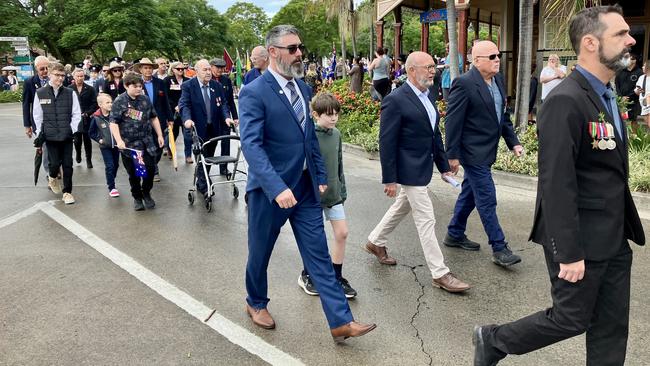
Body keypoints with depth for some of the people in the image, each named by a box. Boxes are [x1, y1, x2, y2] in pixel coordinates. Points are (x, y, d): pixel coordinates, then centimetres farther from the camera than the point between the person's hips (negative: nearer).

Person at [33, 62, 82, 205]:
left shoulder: (70, 93, 0)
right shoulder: (40, 93, 0)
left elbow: (76, 114, 2)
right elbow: (37, 116, 4)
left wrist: (72, 129, -6)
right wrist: (40, 133, 1)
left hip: (67, 135, 1)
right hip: (50, 135, -1)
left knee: (67, 164, 3)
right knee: (55, 163, -1)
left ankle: (67, 192, 16)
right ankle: (52, 178, 33)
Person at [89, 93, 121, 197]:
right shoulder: (96, 117, -11)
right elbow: (91, 132, 0)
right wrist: (99, 139, -8)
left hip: (116, 145, 3)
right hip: (105, 146, -3)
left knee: (116, 164, 13)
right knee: (109, 166, -6)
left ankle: (111, 182, 35)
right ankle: (111, 188, 2)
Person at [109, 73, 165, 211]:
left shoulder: (145, 99, 7)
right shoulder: (119, 101, -6)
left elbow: (153, 118, 16)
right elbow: (113, 123, -11)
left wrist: (159, 135, 12)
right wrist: (119, 141, -22)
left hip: (147, 141, 3)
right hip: (128, 144, -3)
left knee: (151, 168, -1)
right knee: (134, 173, 5)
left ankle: (146, 193, 23)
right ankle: (137, 197, 23)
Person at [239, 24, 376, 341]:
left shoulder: (302, 87, 8)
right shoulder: (254, 93, -14)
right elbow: (251, 144, -24)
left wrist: (321, 177, 10)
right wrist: (277, 188, -34)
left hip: (306, 186, 6)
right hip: (270, 188, -5)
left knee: (319, 255, 5)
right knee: (260, 252, 14)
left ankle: (341, 321, 9)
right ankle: (256, 303, 40)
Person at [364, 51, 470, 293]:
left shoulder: (428, 96, 8)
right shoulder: (395, 100, -18)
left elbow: (435, 134, 14)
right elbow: (387, 142, -17)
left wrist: (444, 166, 13)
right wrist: (389, 179, -17)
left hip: (423, 167, 9)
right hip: (409, 170, -9)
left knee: (401, 208, 23)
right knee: (426, 219, -3)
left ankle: (375, 242, 43)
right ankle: (440, 273, 7)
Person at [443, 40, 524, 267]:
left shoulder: (498, 80, 9)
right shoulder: (464, 84, -17)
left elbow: (502, 115, 16)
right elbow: (453, 121, -16)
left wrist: (513, 142, 10)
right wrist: (452, 155, -16)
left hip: (486, 150, 9)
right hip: (473, 152, -9)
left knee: (470, 193, 18)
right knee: (487, 199, -4)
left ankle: (454, 235, 33)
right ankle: (499, 249, 5)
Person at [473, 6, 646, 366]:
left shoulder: (605, 95, 10)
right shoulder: (566, 101, -21)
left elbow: (610, 171, 13)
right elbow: (556, 185, -24)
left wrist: (624, 225, 14)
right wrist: (569, 252, -23)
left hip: (613, 238, 9)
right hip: (583, 240, -9)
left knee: (612, 326, 15)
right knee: (571, 319, 6)